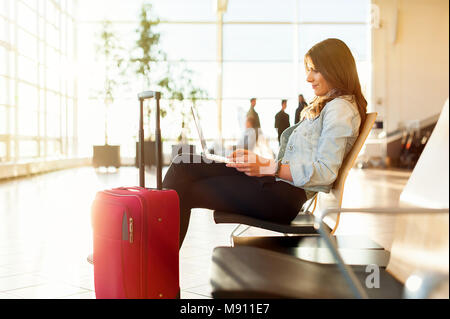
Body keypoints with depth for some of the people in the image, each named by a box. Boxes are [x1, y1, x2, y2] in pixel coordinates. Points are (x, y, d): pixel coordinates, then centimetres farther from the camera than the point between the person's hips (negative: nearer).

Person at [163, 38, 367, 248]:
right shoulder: (323, 105, 25)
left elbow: (325, 172, -16)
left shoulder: (341, 109, -6)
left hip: (285, 195, -10)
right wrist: (256, 158, 7)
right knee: (183, 165, -1)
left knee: (185, 192, -12)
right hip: (277, 183, 10)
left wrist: (269, 167, -20)